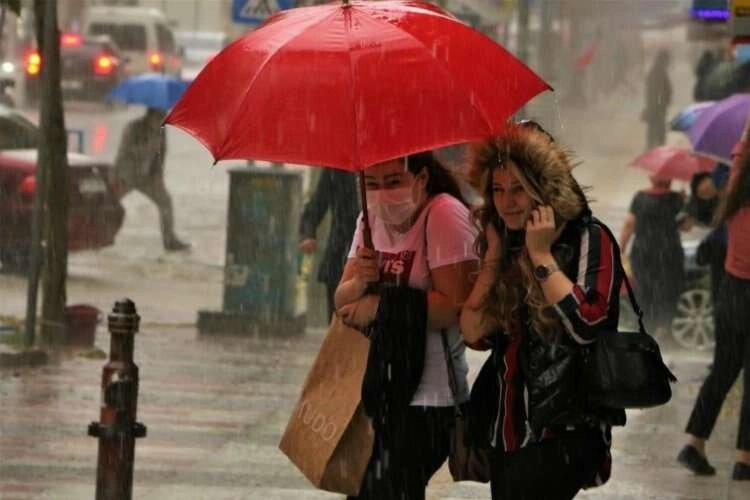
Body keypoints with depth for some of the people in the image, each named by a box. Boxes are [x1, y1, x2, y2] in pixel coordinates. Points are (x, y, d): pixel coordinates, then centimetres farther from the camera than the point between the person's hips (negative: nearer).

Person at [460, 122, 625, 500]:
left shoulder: (588, 239, -6)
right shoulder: (505, 245, 11)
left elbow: (586, 324, -20)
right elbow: (474, 334, 2)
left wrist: (541, 255, -15)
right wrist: (494, 256, -2)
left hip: (565, 430, -7)